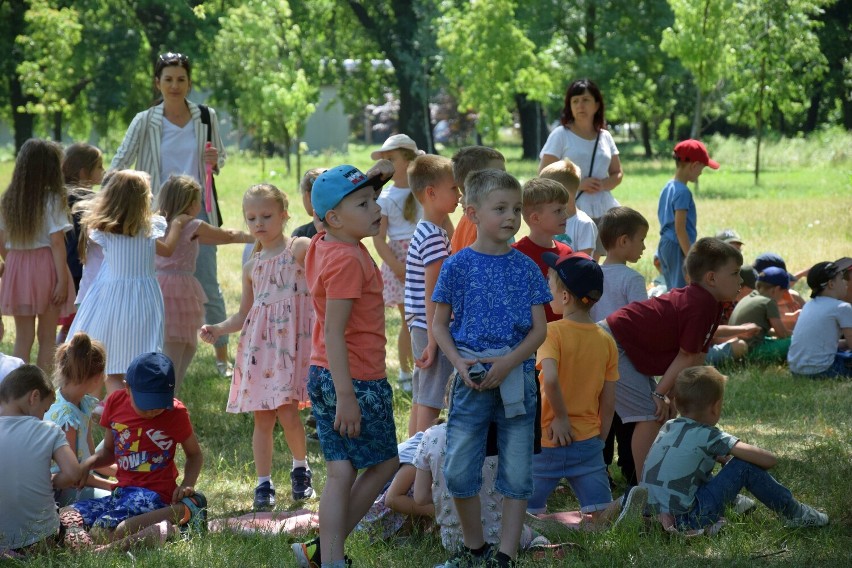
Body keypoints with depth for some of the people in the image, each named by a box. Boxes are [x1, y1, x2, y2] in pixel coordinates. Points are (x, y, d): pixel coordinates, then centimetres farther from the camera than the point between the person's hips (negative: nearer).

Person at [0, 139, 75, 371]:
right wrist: (62, 279, -12)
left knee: (23, 338, 9)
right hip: (46, 268, -4)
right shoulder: (52, 200, -11)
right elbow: (57, 242, -14)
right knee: (47, 338, 7)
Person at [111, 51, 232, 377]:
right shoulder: (145, 122, -2)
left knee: (208, 286, 2)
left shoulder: (206, 117, 3)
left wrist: (215, 161, -8)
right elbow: (120, 163, -3)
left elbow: (220, 158, 15)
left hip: (198, 208, 1)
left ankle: (222, 357, 11)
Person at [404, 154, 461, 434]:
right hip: (433, 330, -10)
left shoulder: (424, 232, 14)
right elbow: (431, 293, -20)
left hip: (421, 328, 10)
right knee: (430, 404, -7)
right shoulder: (434, 237, -17)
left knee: (421, 401, 15)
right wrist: (433, 341, -20)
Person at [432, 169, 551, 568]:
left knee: (516, 474, 2)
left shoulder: (525, 267, 3)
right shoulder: (458, 266, 0)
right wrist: (459, 362, -13)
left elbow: (539, 329, 1)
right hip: (471, 380, -1)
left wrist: (508, 362, -15)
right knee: (459, 471, -1)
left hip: (516, 379, 1)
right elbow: (440, 324, 4)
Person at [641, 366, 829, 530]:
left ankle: (734, 502, 44)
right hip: (684, 521, -8)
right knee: (745, 466, -3)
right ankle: (796, 513, 8)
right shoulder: (707, 436, -10)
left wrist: (722, 458, 19)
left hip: (652, 515, 8)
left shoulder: (668, 428, 10)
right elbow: (769, 459, -11)